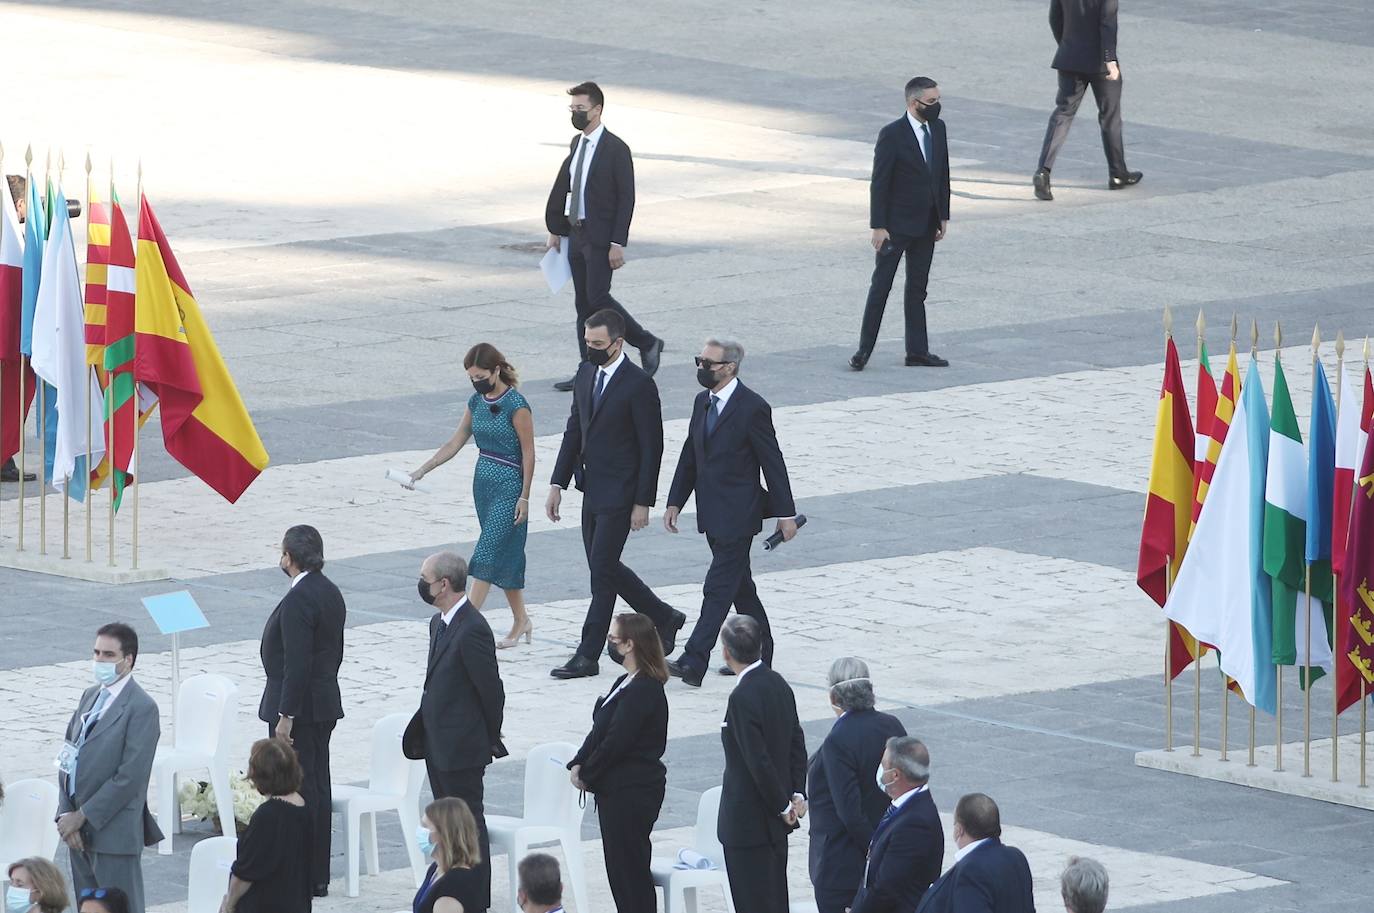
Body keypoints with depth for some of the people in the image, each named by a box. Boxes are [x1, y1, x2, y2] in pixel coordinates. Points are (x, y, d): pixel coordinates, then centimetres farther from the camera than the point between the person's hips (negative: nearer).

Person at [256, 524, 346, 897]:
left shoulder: (299, 600, -21)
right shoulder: (330, 593, 10)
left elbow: (297, 664, -24)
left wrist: (286, 717, -21)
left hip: (299, 707, -10)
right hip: (324, 703, 10)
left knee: (296, 788, -5)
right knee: (318, 787, 13)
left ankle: (300, 877, -2)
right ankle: (318, 875, 18)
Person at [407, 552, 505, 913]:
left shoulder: (472, 630, -22)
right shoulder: (440, 623, 10)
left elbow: (491, 690, -17)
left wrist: (491, 740, -7)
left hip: (462, 748, -10)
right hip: (439, 744, 10)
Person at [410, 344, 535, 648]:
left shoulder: (516, 405, -14)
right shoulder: (477, 401, 7)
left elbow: (528, 453, -12)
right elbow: (455, 444, 12)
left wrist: (524, 497, -13)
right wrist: (422, 471, 5)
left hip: (508, 486, -7)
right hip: (483, 482, 7)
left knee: (486, 554, -11)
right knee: (503, 554, 11)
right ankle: (521, 621, 20)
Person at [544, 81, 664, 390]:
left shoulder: (615, 149, -13)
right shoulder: (577, 144, 10)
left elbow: (626, 198, -14)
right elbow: (562, 188, 16)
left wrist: (618, 243, -18)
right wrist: (556, 228, 13)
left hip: (600, 237, -8)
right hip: (576, 234, 8)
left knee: (598, 298, -11)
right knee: (583, 304, 7)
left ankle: (648, 344, 8)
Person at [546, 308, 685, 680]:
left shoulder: (639, 385, -15)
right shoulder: (586, 374, 8)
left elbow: (651, 447, -14)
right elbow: (574, 430, 15)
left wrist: (643, 503, -14)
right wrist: (558, 483, 10)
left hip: (619, 495, -8)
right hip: (592, 492, 8)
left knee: (603, 569, -6)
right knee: (604, 568, 14)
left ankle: (588, 656, -1)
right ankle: (664, 618, 31)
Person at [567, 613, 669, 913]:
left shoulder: (643, 690, -20)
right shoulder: (626, 683, 11)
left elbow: (616, 741, -21)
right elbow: (600, 731, 13)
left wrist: (586, 774, -11)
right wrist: (579, 764, 1)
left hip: (632, 792, -10)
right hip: (619, 789, 10)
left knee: (629, 866, -3)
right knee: (619, 863, 15)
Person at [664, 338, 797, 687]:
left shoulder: (752, 408, -13)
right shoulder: (703, 403, 10)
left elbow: (773, 462, -10)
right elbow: (690, 456, 16)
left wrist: (785, 514, -8)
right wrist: (675, 502, 10)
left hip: (737, 515, -8)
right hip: (712, 514, 8)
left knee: (718, 588, -10)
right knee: (739, 586, 16)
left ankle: (694, 663, -15)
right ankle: (758, 654, 25)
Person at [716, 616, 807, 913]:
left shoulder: (742, 698, -23)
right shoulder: (779, 685, 5)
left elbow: (759, 762, -22)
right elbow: (797, 745, 11)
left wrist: (783, 806, -11)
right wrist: (797, 793, 7)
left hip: (749, 821, -9)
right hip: (775, 821, 9)